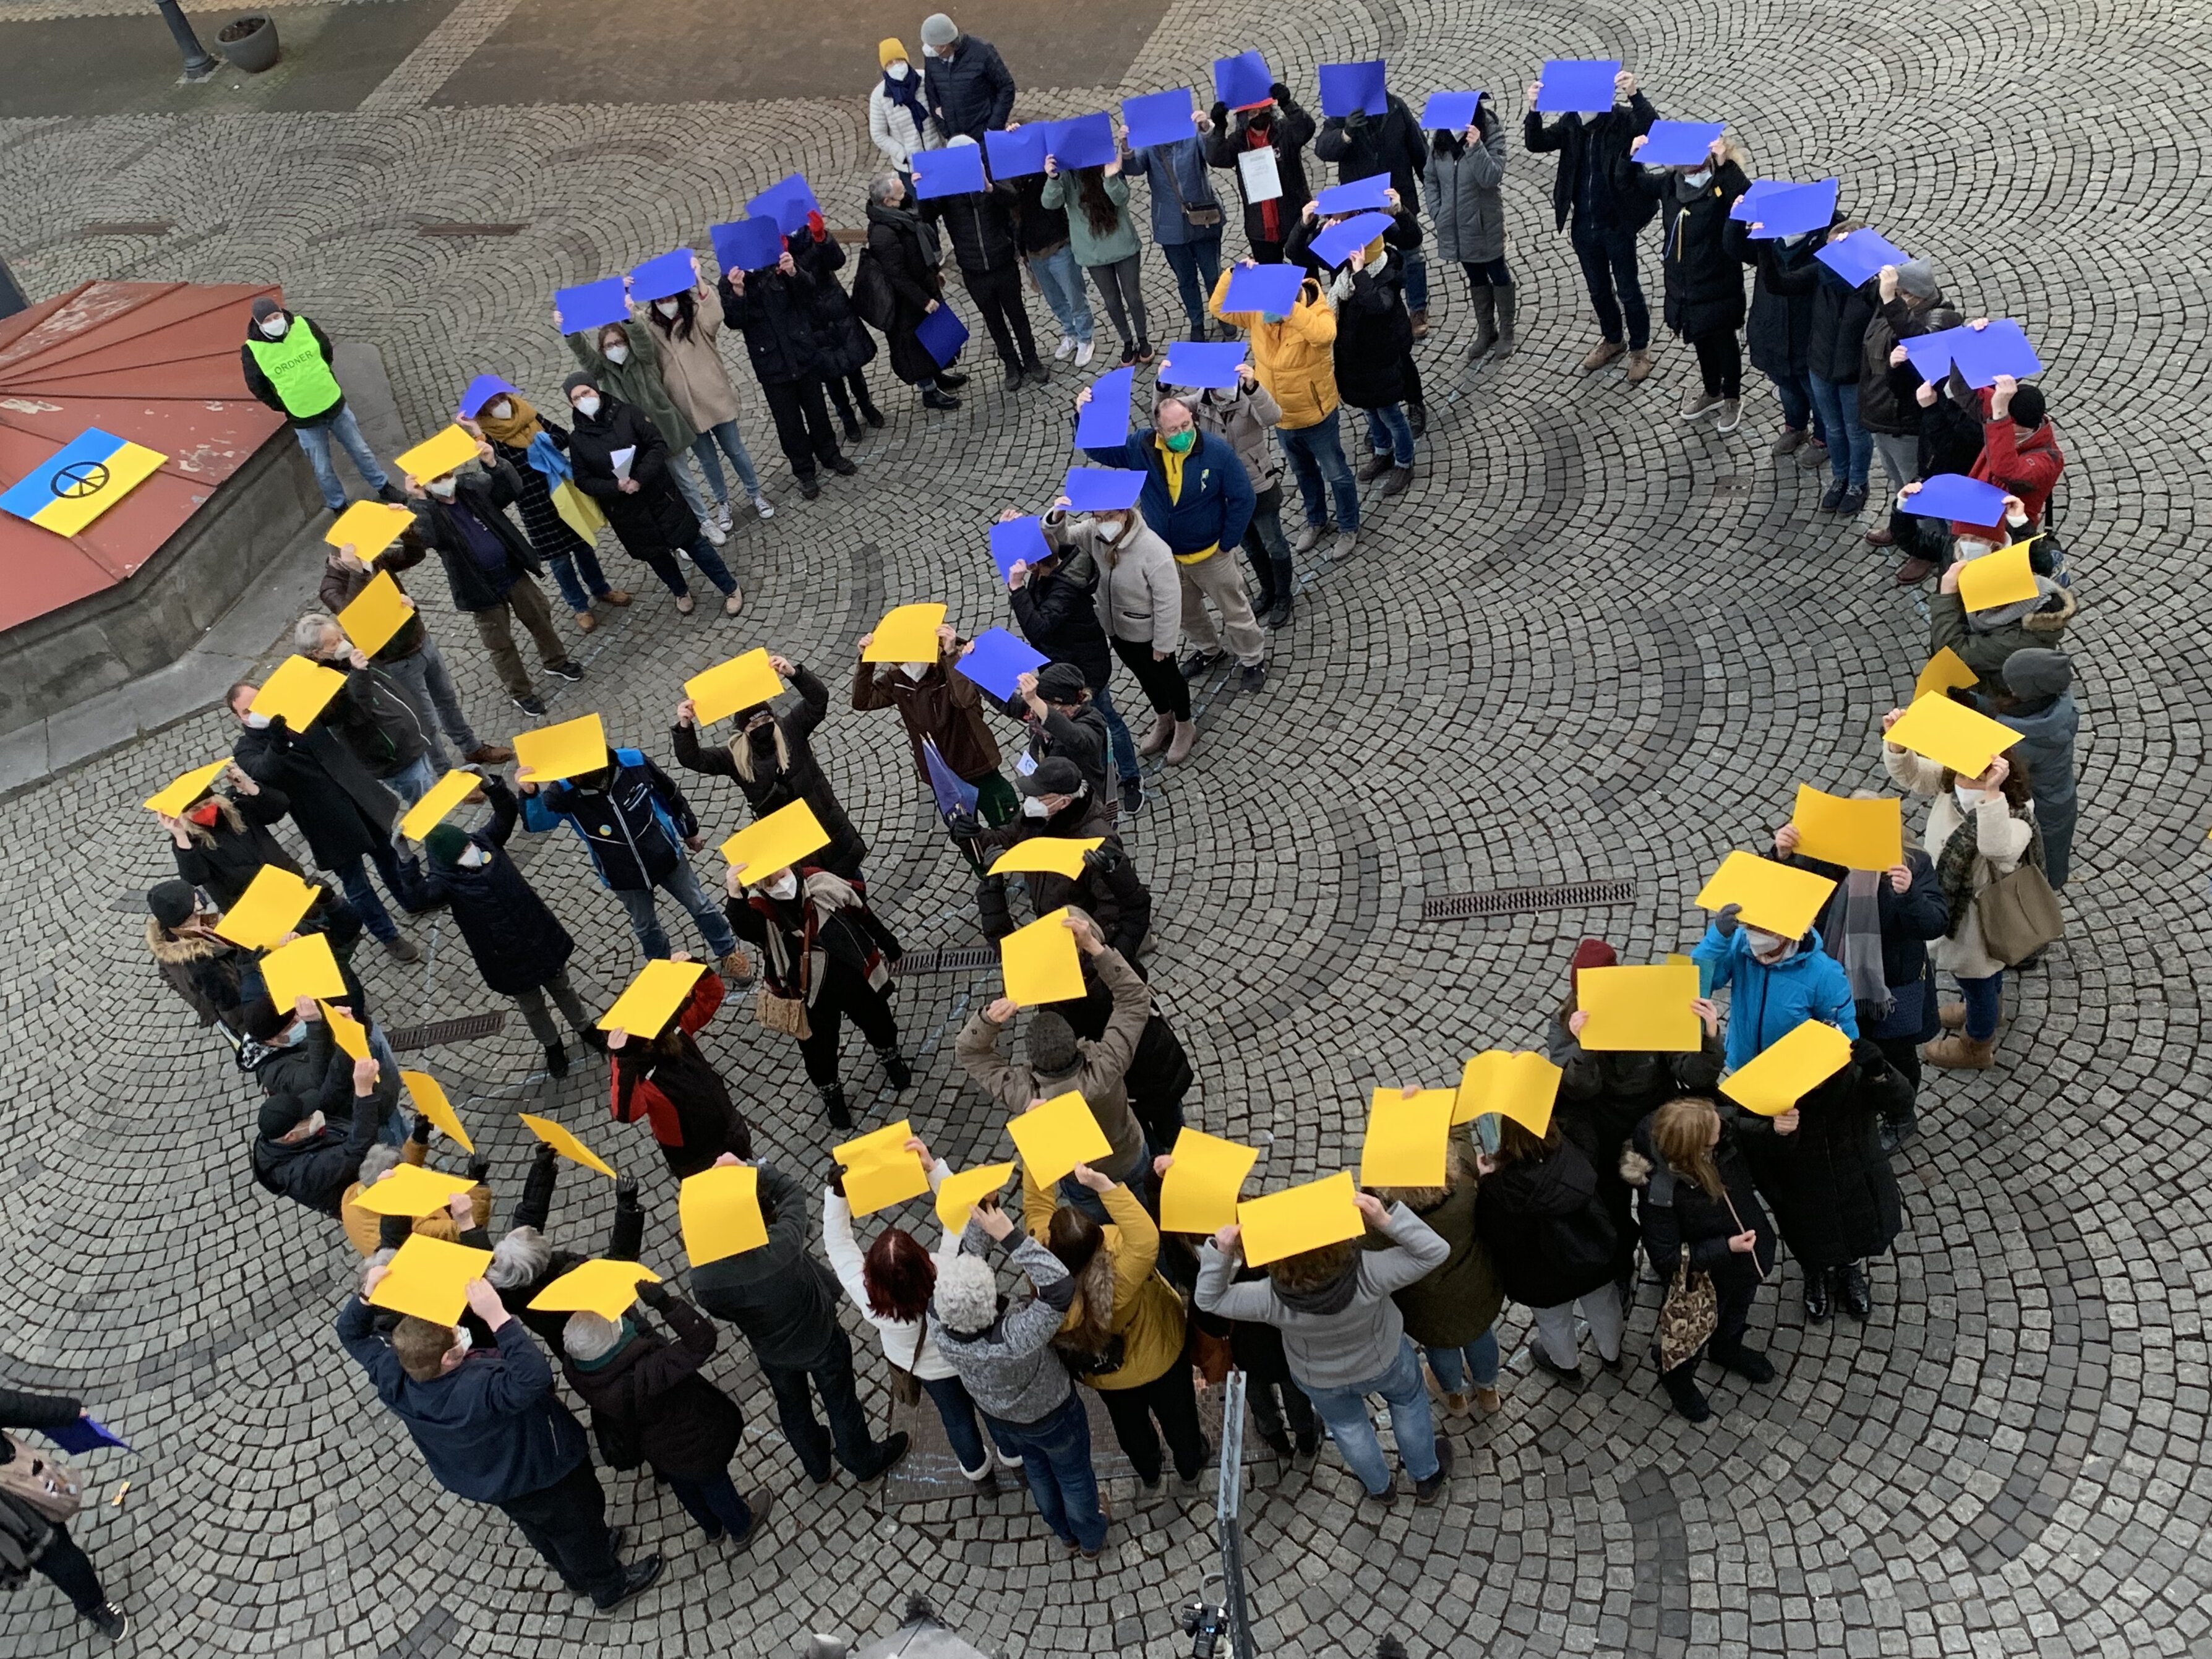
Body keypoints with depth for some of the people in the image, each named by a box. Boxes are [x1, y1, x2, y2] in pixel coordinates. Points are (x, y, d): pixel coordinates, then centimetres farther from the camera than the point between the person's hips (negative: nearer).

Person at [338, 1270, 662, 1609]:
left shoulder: (393, 1379, -28)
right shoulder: (478, 1390, -48)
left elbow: (352, 1334, -14)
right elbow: (534, 1376, -62)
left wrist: (366, 1295, -27)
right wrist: (497, 1316, -64)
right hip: (538, 1471, -7)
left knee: (538, 1529, 34)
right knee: (578, 1525, 24)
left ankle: (578, 1575, 61)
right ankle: (611, 1588, 50)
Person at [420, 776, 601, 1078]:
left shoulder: (485, 841, -13)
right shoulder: (445, 879, -25)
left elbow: (508, 811, -14)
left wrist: (489, 785, -31)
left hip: (540, 936, 3)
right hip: (507, 959, -3)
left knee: (562, 987, 27)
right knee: (531, 1005, 22)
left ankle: (585, 1029, 53)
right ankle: (553, 1046, 49)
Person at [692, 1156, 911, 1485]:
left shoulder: (703, 1280, -34)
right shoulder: (781, 1248, -43)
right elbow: (792, 1192, -22)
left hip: (772, 1352, 2)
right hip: (820, 1341, -2)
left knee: (792, 1407, 31)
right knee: (841, 1403, 25)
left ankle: (818, 1468, 57)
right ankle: (867, 1464, 51)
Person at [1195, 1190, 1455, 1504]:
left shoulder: (1272, 1300, -40)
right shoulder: (1368, 1273, -44)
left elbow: (1209, 1299, -27)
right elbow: (1435, 1251, -38)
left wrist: (1221, 1252, -41)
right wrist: (1387, 1220, -50)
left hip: (1321, 1381, 1)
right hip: (1385, 1361, -1)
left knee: (1347, 1425, 33)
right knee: (1408, 1402, 33)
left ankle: (1379, 1488, 60)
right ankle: (1427, 1478, 56)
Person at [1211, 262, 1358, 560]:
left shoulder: (1318, 313, -28)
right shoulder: (1256, 312, -12)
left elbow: (1324, 335, -50)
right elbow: (1219, 307, -14)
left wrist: (1288, 309, -53)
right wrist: (1233, 274, -28)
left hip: (1317, 416, -6)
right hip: (1281, 417, 6)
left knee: (1336, 474, 15)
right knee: (1304, 472, 27)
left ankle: (1349, 529, 35)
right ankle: (1316, 522, 49)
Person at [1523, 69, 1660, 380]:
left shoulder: (1624, 120, -15)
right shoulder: (1571, 123, -4)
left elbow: (1653, 129, -33)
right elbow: (1535, 143, -13)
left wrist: (1635, 95, -49)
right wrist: (1533, 110, -31)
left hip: (1617, 225, -4)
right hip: (1583, 226, 4)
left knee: (1628, 291, 9)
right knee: (1598, 290, 21)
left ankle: (1640, 349, 28)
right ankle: (1611, 340, 42)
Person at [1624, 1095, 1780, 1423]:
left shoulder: (1724, 1141, -28)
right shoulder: (1660, 1191, -40)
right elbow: (1666, 1258, -29)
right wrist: (1726, 1248, -33)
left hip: (1746, 1263, 5)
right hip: (1704, 1282, -5)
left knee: (1737, 1311, 35)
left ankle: (1727, 1349, 67)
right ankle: (1677, 1378, 56)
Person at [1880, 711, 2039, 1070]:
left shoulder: (2015, 819, -38)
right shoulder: (1951, 782, -19)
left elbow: (1996, 847, -58)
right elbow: (1908, 773, -17)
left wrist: (1991, 793, -67)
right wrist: (1896, 741, -37)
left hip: (1977, 918, -7)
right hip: (1951, 904, 7)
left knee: (1977, 980, 21)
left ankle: (1977, 1047, 47)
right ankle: (1983, 1013, 64)